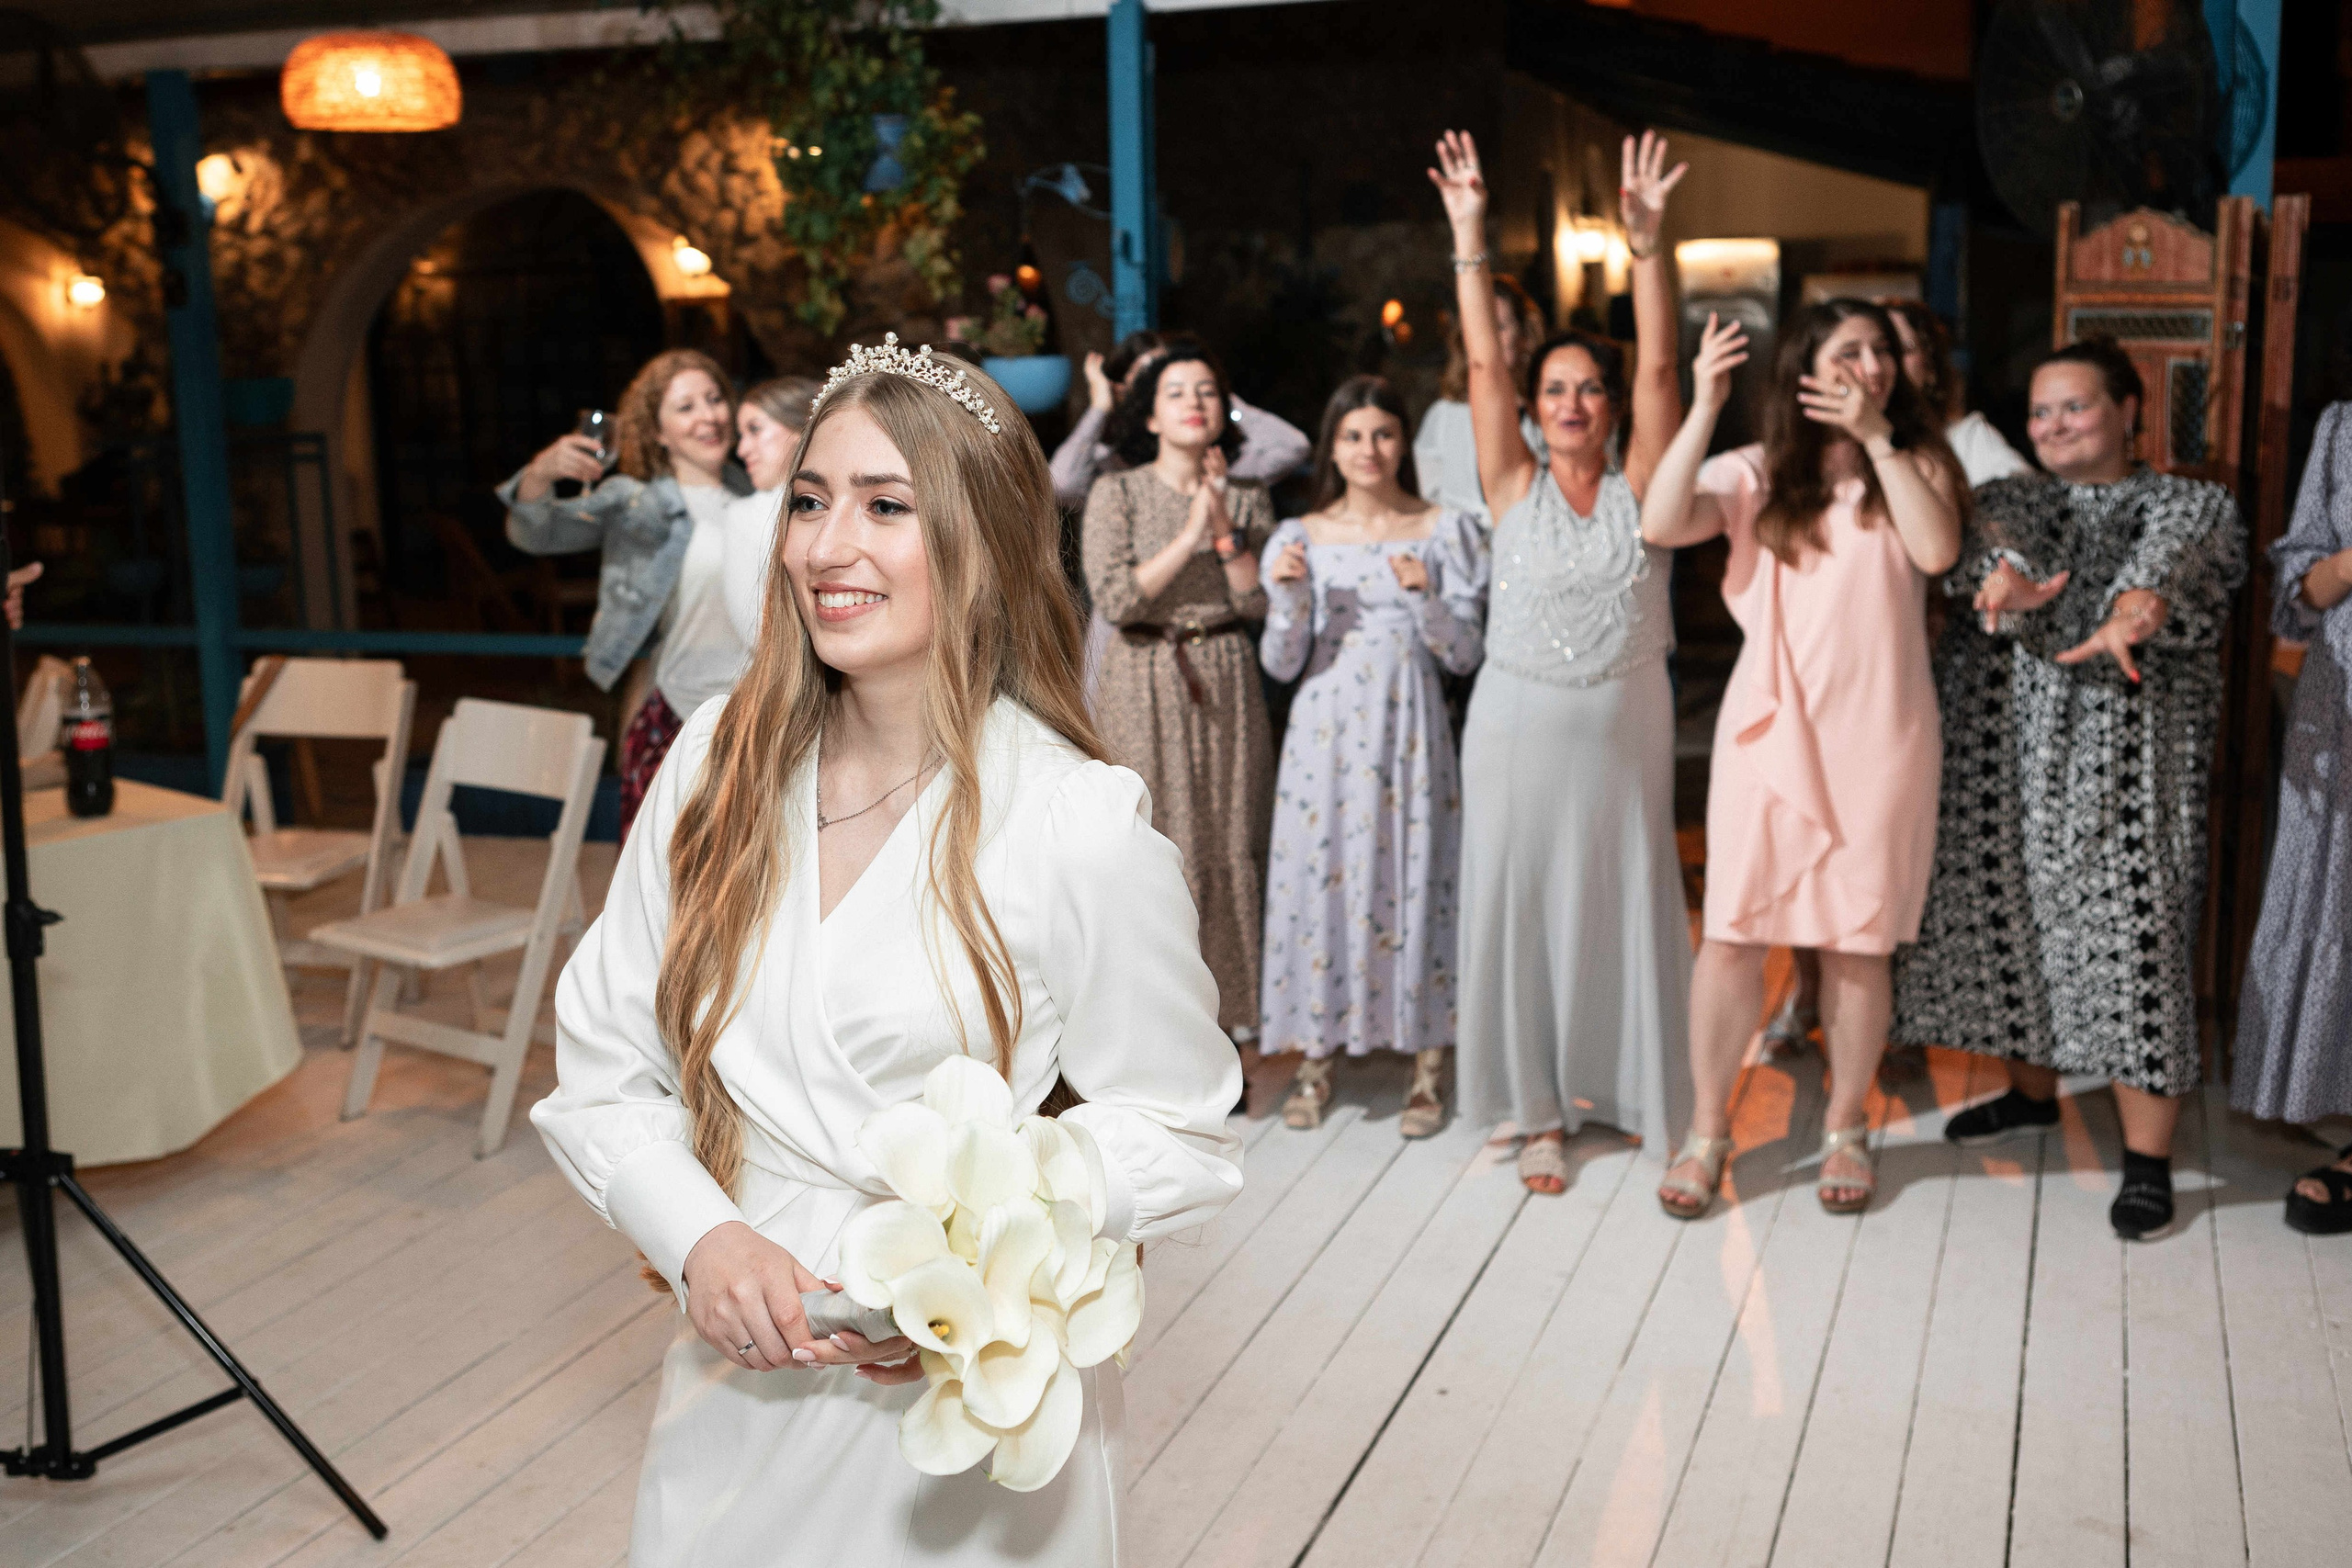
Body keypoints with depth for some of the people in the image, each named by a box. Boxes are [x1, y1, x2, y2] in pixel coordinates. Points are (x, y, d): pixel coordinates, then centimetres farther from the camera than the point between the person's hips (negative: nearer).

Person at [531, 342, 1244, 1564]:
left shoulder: (1079, 824, -15)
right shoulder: (723, 757, -4)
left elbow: (1175, 1130, -8)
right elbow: (604, 1063, 1)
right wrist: (701, 1239, -14)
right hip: (739, 1378, 3)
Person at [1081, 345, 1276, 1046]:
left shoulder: (1248, 500, 8)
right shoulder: (1116, 494, 0)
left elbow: (1261, 603, 0)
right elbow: (1115, 598, -12)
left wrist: (1224, 531, -9)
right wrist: (1189, 537, -13)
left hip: (1226, 687, 2)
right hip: (1143, 686, -2)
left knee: (1229, 843, 3)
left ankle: (1231, 1001, 16)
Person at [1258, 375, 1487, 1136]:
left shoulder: (1443, 531, 4)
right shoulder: (1300, 537, 6)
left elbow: (1466, 655, 0)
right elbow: (1280, 664, 4)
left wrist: (1427, 597, -16)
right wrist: (1288, 596, -12)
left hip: (1409, 730, -1)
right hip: (1326, 731, 1)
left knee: (1414, 879, 0)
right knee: (1319, 875, 1)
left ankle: (1429, 1068, 10)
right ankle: (1314, 1058, 14)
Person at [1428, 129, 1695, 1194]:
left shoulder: (1639, 490, 2)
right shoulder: (1515, 490, 2)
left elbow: (1658, 367, -9)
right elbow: (1482, 364, -5)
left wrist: (1646, 242, -18)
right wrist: (1469, 238, -12)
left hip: (1624, 726, 0)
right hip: (1518, 723, 0)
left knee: (1624, 905, 6)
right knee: (1518, 908, 4)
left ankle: (1635, 1090, 22)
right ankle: (1541, 1112, 16)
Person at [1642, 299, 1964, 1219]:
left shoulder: (1913, 461, 7)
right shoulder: (1756, 473, 5)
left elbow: (1937, 550, -13)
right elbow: (1661, 524, -12)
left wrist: (1877, 437, -12)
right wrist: (1704, 408, -16)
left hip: (1878, 735, 0)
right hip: (1769, 727, 0)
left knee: (1859, 942, 7)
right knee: (1732, 930, 0)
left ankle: (1846, 1127, 25)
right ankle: (1709, 1127, 15)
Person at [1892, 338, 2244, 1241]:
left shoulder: (2194, 508, 5)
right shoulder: (2007, 499, 15)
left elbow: (2168, 566, -18)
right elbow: (1993, 544, -9)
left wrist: (2128, 612, -42)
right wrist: (2008, 581, -34)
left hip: (2129, 759, -4)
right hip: (2011, 750, 4)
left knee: (2134, 934, -7)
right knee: (2013, 918, 10)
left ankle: (2147, 1158, 2)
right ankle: (2031, 1094, 32)